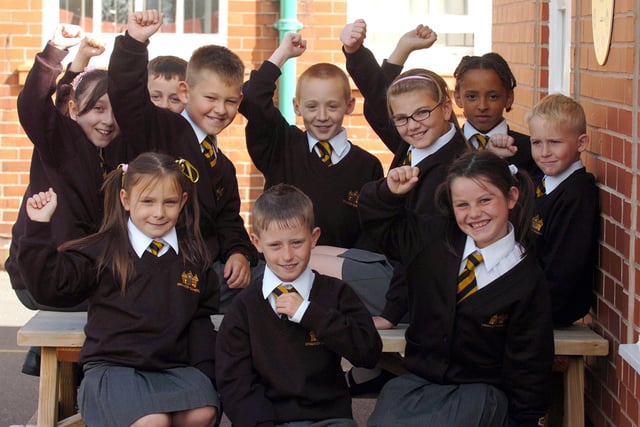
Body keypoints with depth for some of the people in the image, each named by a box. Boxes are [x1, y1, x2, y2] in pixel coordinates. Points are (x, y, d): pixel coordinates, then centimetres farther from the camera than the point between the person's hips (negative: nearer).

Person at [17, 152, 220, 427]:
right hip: (114, 366, -3)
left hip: (175, 366, 4)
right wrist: (39, 228, -13)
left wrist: (205, 368, 6)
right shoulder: (103, 251, 0)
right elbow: (50, 285, -6)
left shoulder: (194, 258, 10)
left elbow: (202, 317, 16)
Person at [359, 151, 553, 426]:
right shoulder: (432, 238, 3)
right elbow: (377, 219, 18)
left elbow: (528, 365, -1)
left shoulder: (527, 280, -6)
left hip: (481, 392, -3)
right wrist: (390, 192, -3)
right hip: (418, 381, 3)